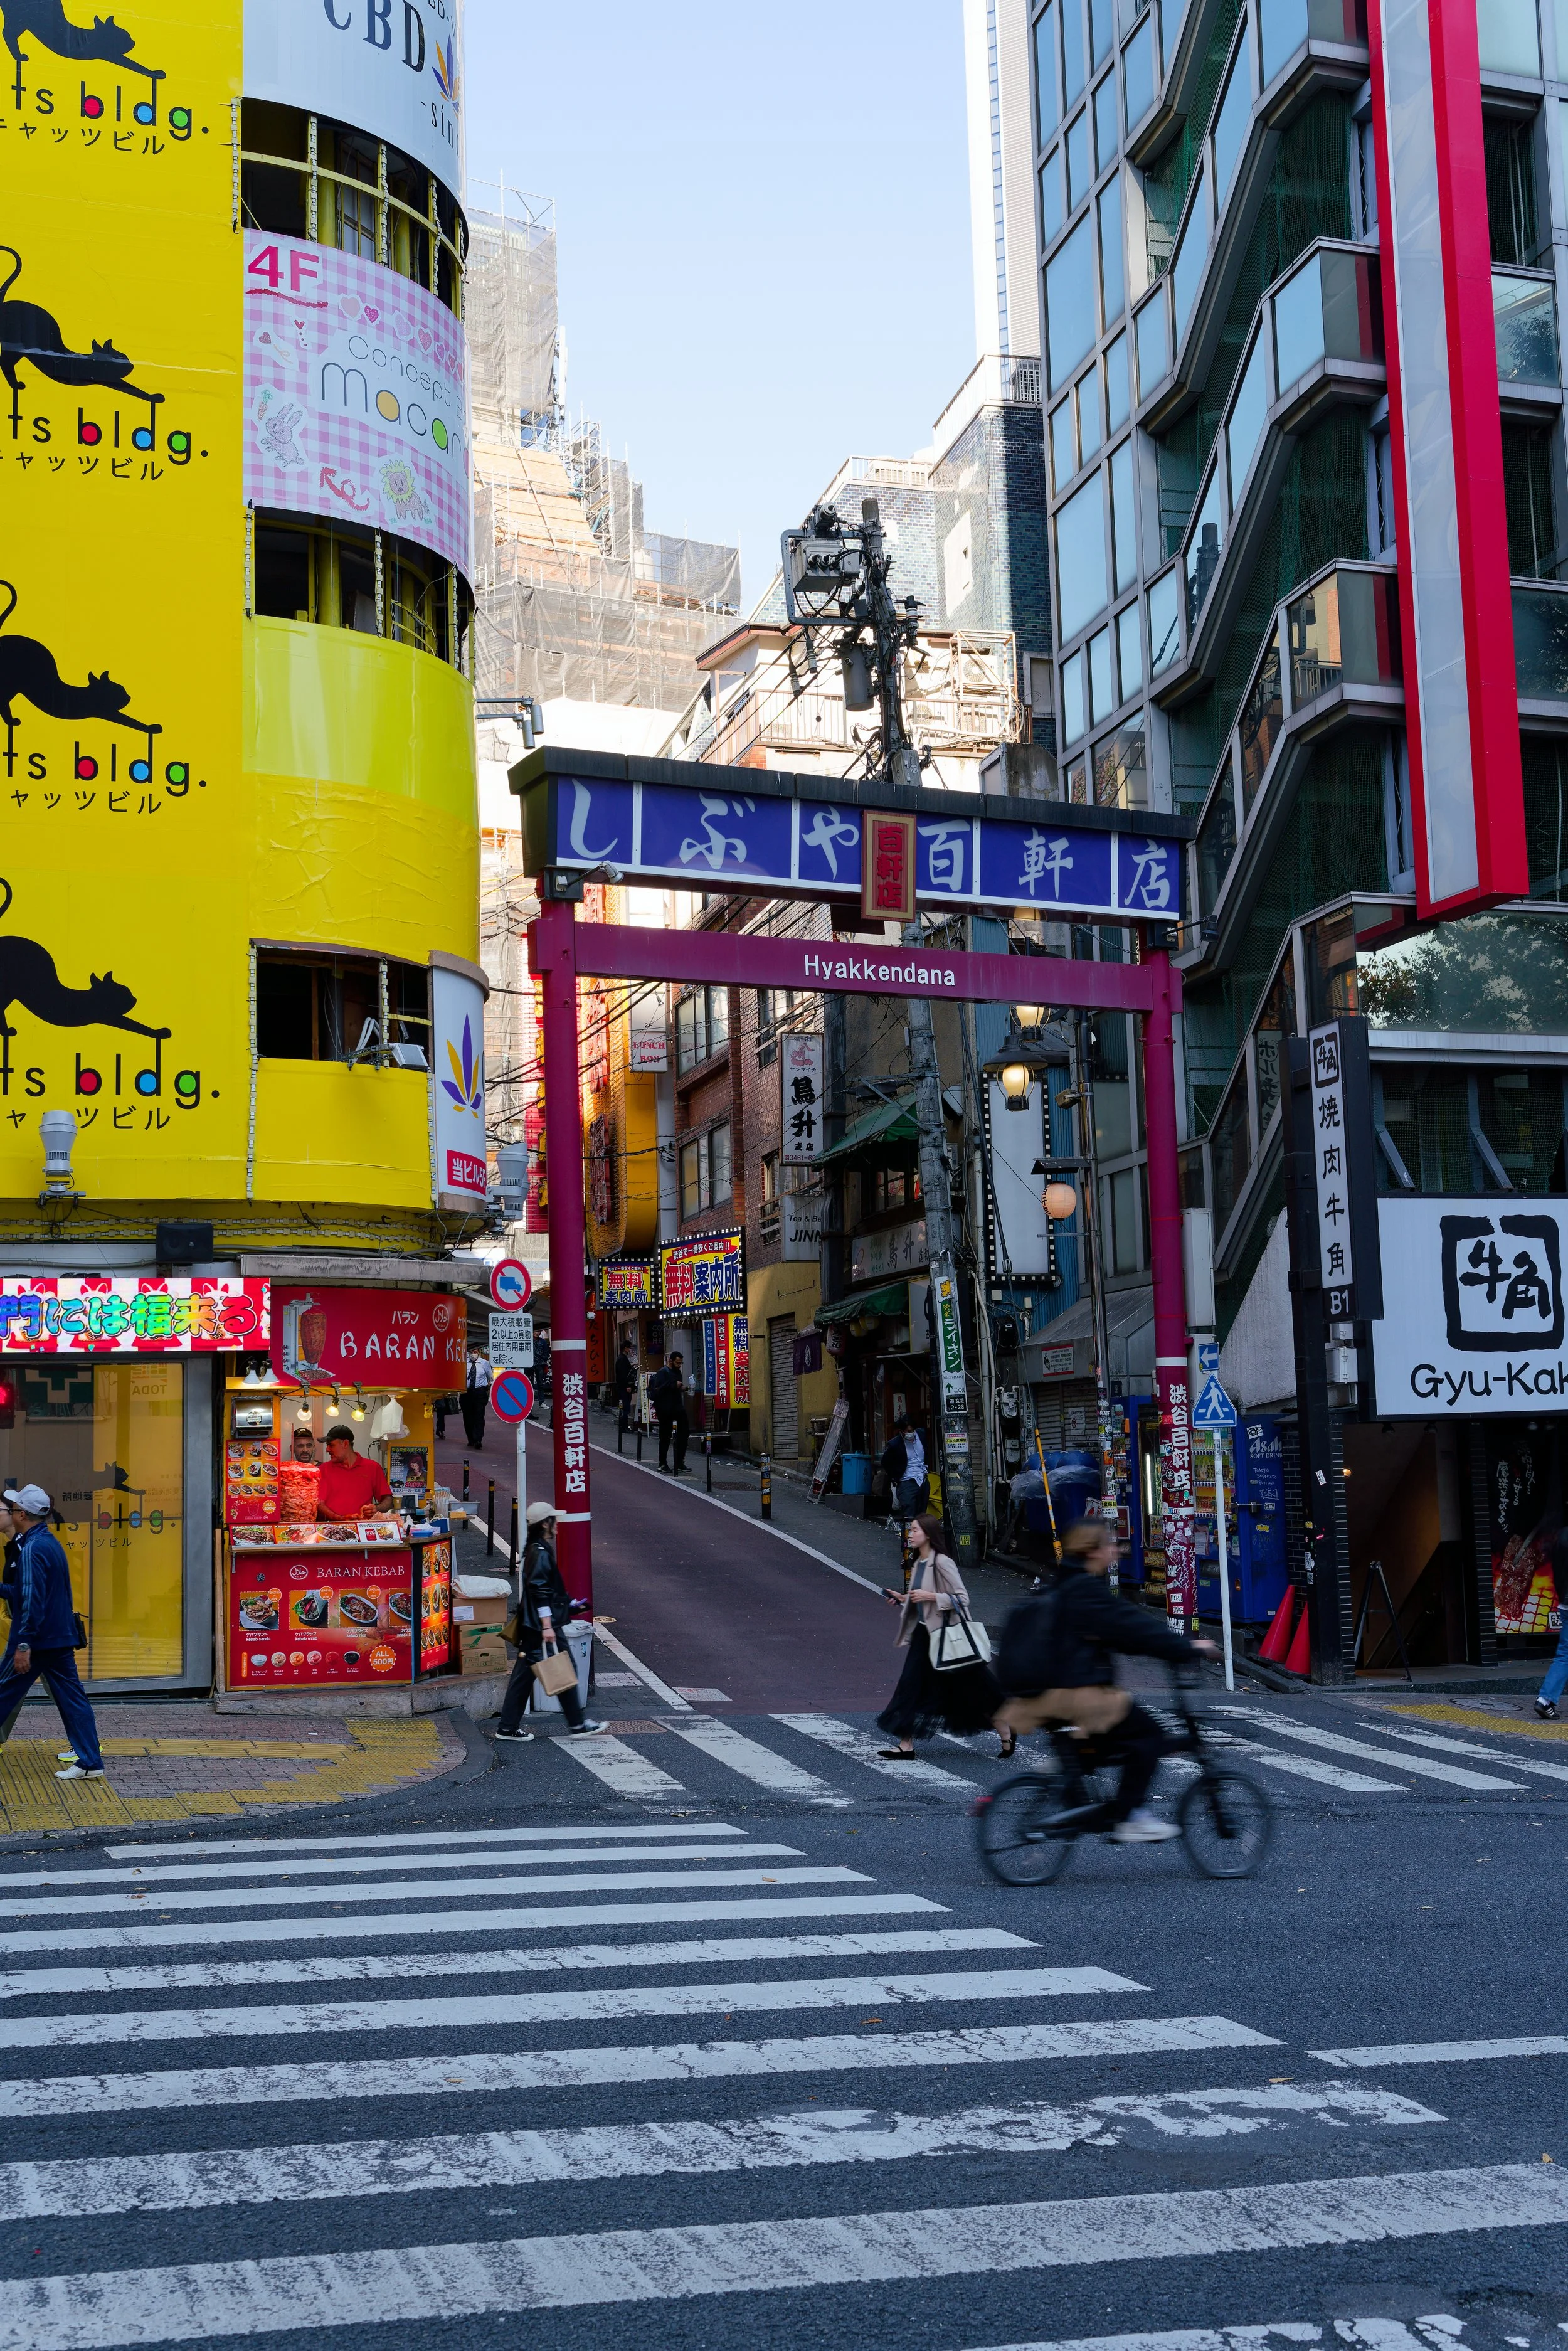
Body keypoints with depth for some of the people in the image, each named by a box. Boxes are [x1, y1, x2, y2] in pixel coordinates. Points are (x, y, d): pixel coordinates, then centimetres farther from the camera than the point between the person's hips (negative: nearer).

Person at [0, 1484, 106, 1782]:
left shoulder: (32, 1549, -17)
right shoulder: (52, 1544, 13)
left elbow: (32, 1599, -23)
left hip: (36, 1640, -9)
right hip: (61, 1638, 9)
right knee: (71, 1697, 6)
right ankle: (89, 1761, 4)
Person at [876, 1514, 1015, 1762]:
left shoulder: (942, 1563, -17)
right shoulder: (918, 1564, 9)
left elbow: (962, 1599, -19)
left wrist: (930, 1596, -24)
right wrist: (902, 1599, 5)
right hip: (924, 1632, 8)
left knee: (969, 1688, 3)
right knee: (911, 1686, 1)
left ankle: (1005, 1731, 21)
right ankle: (906, 1746, 3)